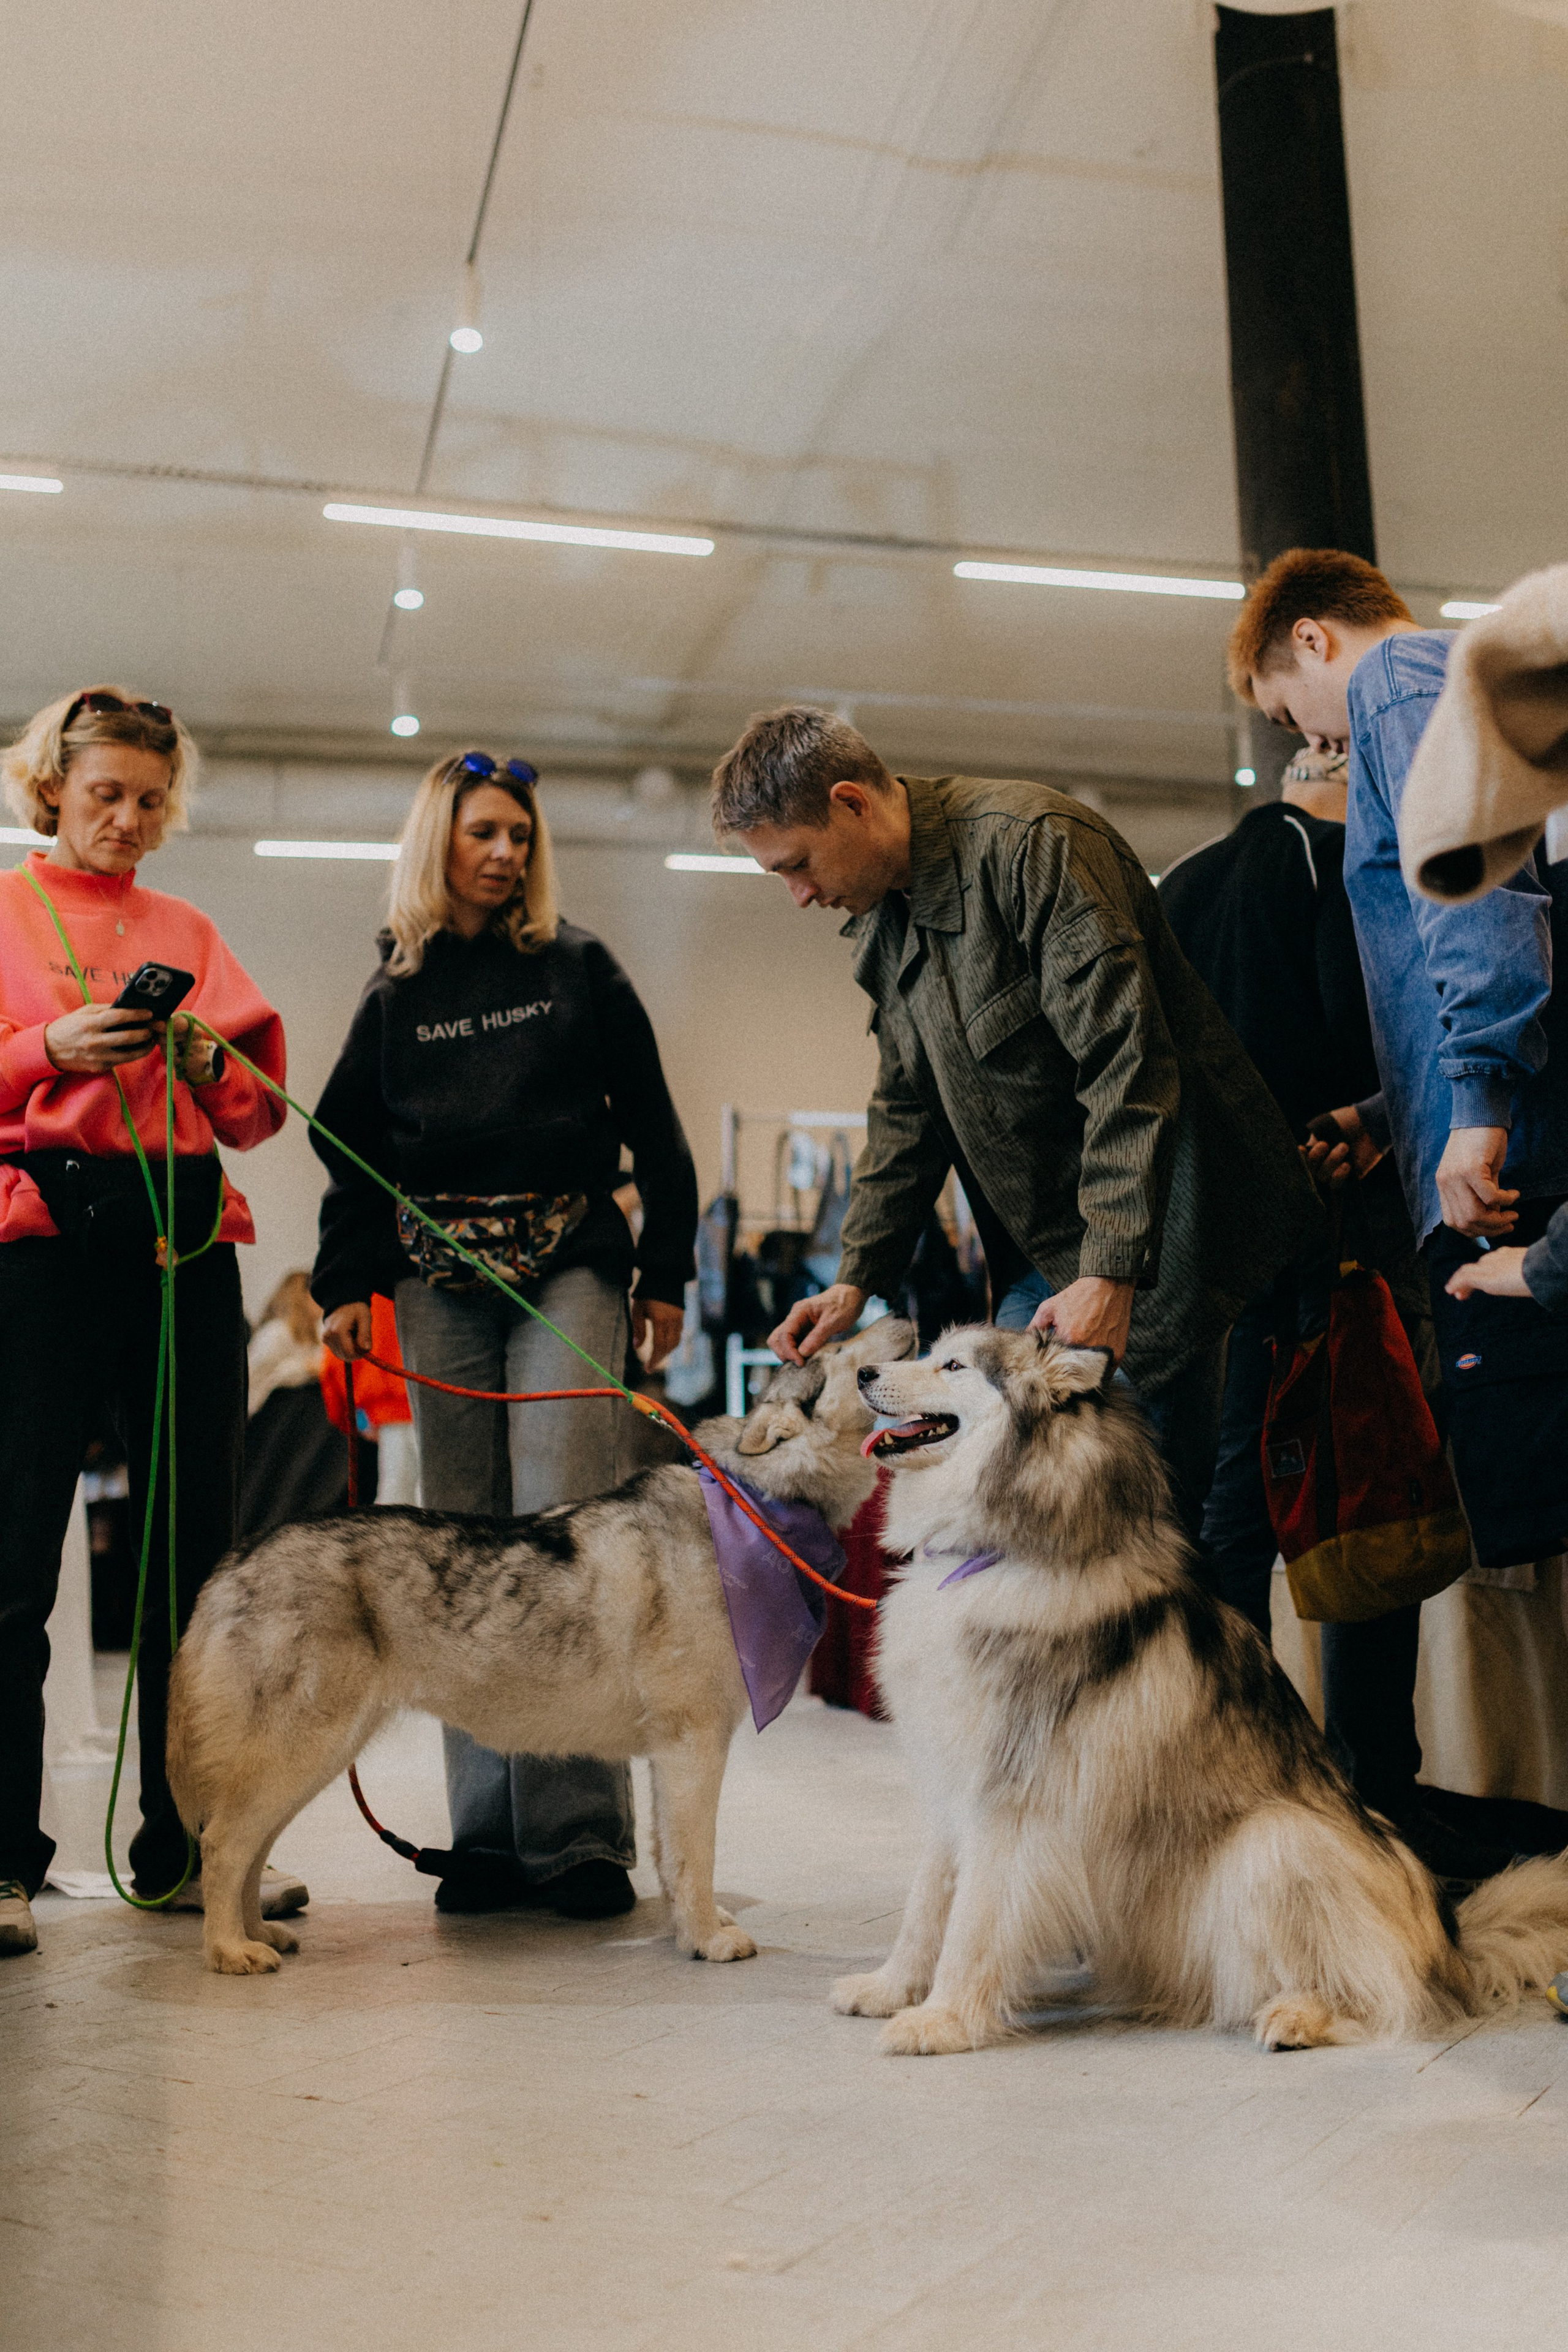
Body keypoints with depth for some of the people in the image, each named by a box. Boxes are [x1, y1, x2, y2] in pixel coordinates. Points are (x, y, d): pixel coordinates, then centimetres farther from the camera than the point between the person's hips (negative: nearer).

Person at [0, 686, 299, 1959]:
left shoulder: (189, 931, 20)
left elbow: (258, 1114, 14)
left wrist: (205, 1062, -6)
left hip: (186, 1240, 4)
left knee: (198, 1547, 4)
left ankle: (187, 1847, 13)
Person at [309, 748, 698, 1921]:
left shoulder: (579, 966, 9)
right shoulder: (397, 990, 15)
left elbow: (651, 1121, 8)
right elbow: (354, 1150, 15)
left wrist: (667, 1272, 2)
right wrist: (347, 1285, 3)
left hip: (571, 1265, -2)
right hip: (440, 1281, 3)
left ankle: (580, 1833, -8)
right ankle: (489, 1834, 7)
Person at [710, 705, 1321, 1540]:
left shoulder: (1034, 844, -17)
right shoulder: (883, 923, 11)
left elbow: (1126, 1065, -23)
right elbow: (907, 1114, 18)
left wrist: (1110, 1272, -27)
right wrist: (855, 1280, 10)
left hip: (1148, 1241, -8)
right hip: (1046, 1252, 8)